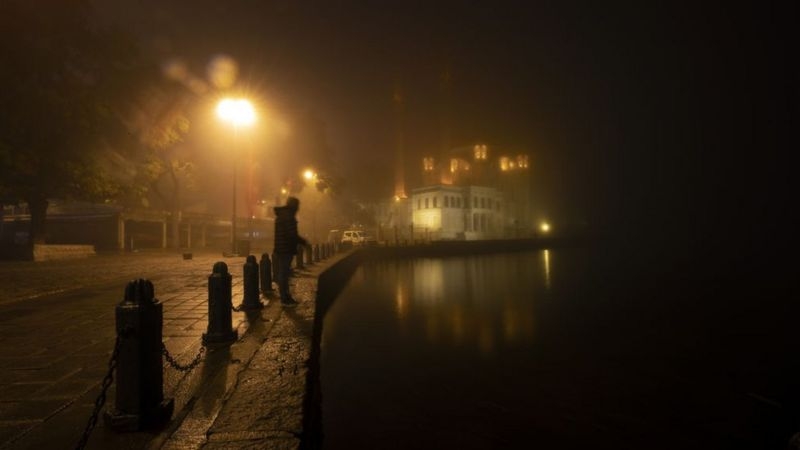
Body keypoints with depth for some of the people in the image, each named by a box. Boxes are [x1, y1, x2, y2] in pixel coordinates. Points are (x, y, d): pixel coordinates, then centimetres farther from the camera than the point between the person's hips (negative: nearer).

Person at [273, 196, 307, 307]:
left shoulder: (281, 215, 17)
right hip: (286, 249, -10)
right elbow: (292, 235, -22)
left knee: (283, 273, 15)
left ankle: (286, 297, 24)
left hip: (281, 248, 10)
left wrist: (300, 240, 21)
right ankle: (285, 299, 1)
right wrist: (303, 242, -8)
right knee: (284, 273, -5)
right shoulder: (288, 216, -16)